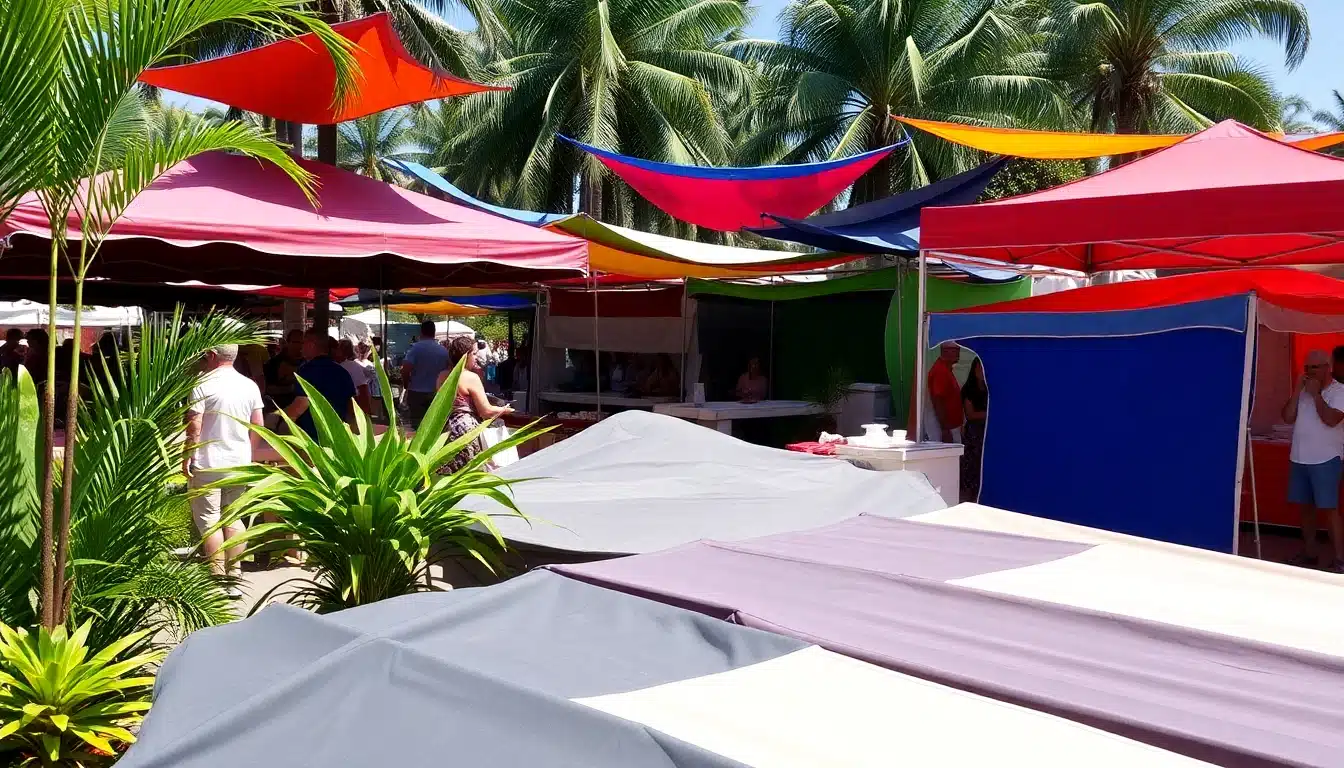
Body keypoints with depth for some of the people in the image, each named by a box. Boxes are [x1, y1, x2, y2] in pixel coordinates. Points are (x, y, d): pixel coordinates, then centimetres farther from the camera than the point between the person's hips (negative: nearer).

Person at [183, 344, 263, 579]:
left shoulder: (203, 385, -11)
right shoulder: (250, 386, 6)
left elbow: (194, 425, -14)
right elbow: (258, 425, 9)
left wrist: (187, 457, -4)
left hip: (208, 464, -5)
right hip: (239, 463, 5)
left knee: (209, 520, 0)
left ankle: (218, 578, -1)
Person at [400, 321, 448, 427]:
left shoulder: (416, 348, -8)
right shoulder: (444, 351, 2)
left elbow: (405, 370, -15)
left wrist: (406, 386, 1)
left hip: (417, 393, -3)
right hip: (437, 394, 3)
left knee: (416, 426, 0)